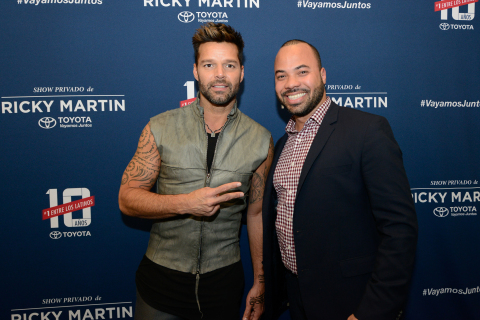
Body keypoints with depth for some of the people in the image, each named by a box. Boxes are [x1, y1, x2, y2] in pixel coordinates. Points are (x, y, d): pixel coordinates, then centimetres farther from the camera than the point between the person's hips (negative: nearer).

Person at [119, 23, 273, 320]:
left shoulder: (261, 140, -4)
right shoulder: (161, 128, -7)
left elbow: (258, 214, 2)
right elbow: (127, 198, -6)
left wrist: (260, 283, 6)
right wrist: (186, 203, -23)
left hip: (224, 282, 1)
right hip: (161, 278, 0)